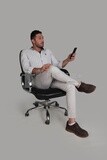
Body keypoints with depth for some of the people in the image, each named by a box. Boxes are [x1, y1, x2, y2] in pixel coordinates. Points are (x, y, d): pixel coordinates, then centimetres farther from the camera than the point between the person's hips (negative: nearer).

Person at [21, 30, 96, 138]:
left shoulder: (48, 52, 23)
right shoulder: (26, 53, 8)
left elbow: (58, 65, 17)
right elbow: (26, 69, -9)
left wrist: (67, 60, -5)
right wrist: (40, 70, -29)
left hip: (52, 81, 5)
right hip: (38, 82, -4)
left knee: (70, 86, -27)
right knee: (51, 68, -38)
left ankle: (71, 123, -30)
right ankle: (78, 84, -21)